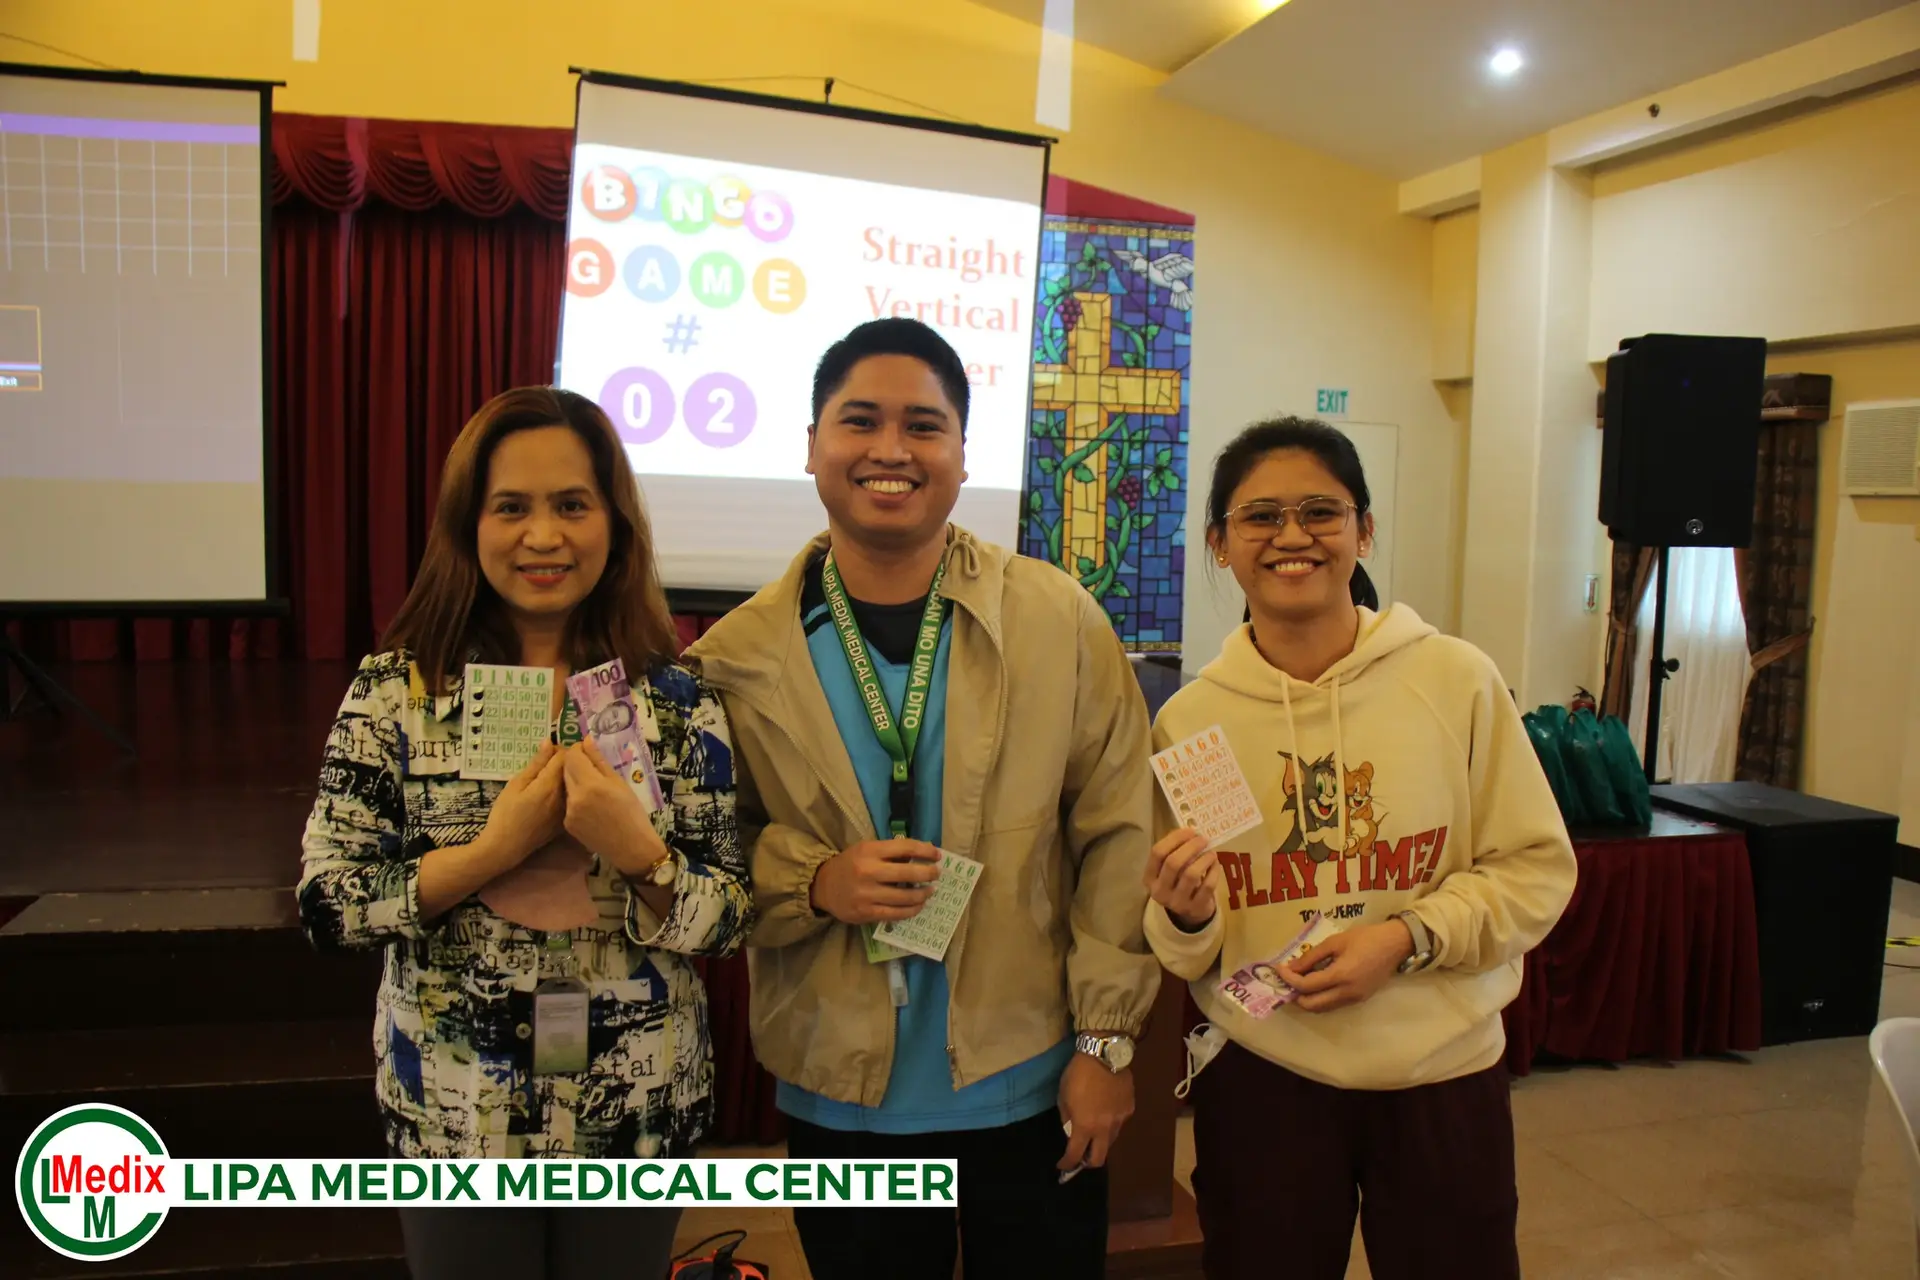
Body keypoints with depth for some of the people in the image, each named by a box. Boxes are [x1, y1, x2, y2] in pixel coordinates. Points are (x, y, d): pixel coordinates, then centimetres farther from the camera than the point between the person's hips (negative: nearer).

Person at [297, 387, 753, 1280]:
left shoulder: (679, 698, -7)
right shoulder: (394, 690, -8)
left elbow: (731, 920, -6)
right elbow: (324, 907, -8)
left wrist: (641, 857, -25)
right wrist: (490, 851, -21)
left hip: (637, 1114, 1)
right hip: (454, 1116, 0)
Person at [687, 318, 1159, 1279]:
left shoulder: (1062, 622, -7)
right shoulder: (738, 656, -5)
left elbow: (1118, 840, -5)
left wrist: (1105, 1039, -4)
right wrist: (813, 882, -16)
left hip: (1034, 1089, 0)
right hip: (839, 1101, 1)